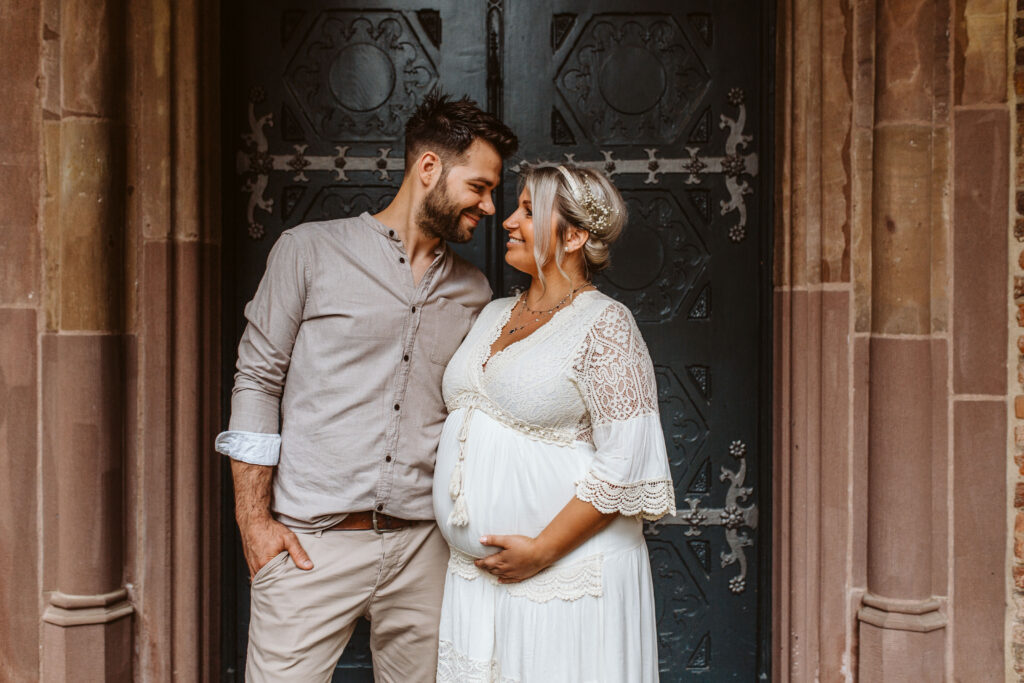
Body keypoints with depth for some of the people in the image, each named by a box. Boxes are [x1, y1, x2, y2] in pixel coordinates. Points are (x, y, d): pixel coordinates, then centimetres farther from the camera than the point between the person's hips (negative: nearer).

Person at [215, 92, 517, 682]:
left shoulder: (473, 292, 12)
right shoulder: (310, 251, 0)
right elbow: (258, 382, -1)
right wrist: (254, 520, -5)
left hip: (422, 547, 4)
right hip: (311, 544, -3)